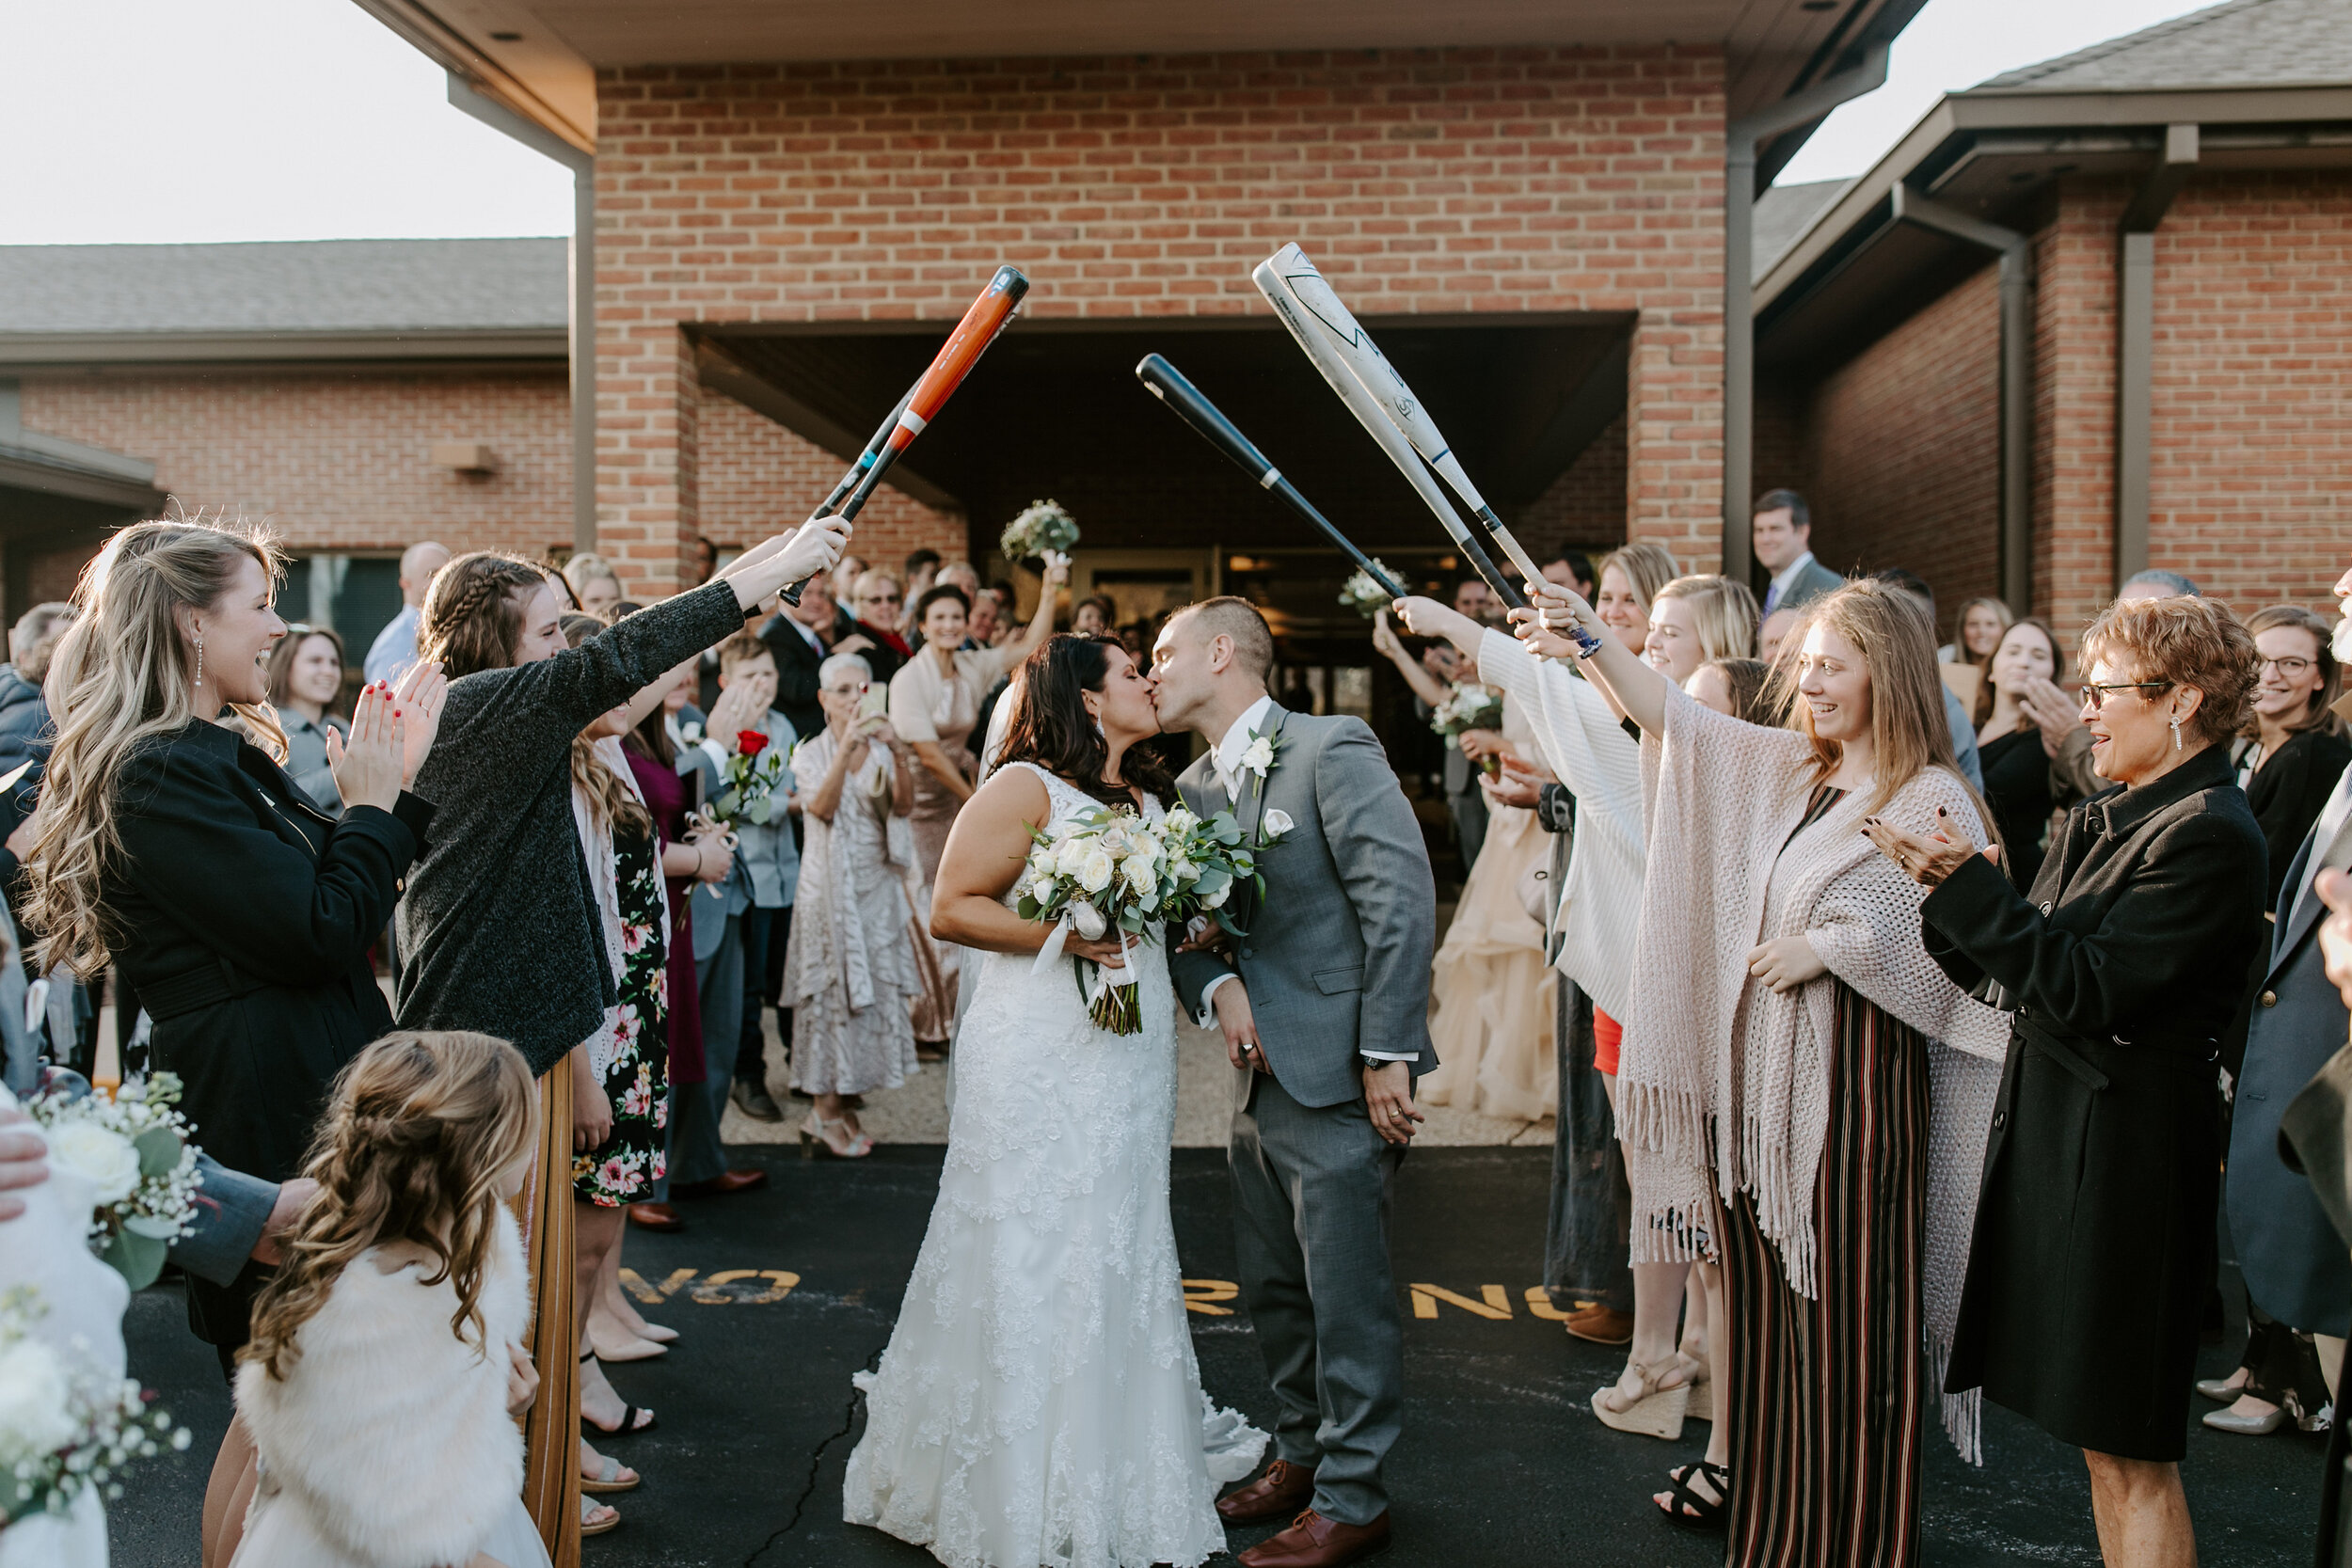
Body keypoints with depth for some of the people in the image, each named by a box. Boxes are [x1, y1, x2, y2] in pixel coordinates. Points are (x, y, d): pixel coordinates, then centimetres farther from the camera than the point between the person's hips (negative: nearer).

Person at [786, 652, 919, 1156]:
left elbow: (904, 805, -12)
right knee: (832, 988, -3)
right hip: (830, 886, -3)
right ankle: (823, 1114, 6)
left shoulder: (882, 751, 6)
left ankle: (842, 1103, 17)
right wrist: (846, 749, -32)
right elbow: (822, 807, -20)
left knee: (873, 989, 5)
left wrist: (897, 751, -27)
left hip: (877, 887, 3)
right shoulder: (811, 753, -1)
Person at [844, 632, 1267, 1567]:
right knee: (1030, 1255, -1)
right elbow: (952, 909, -11)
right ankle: (1017, 1493, 14)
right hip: (1041, 1060, -7)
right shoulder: (1025, 787, -7)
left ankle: (1117, 1474, 26)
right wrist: (1060, 932, -21)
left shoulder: (1152, 798, 15)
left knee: (1121, 1249, 12)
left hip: (1133, 1059, 7)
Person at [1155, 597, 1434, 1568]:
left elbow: (1401, 897, -17)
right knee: (1272, 1291, 19)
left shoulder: (1332, 748, -11)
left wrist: (1388, 1055, -18)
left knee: (1347, 1299, 3)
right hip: (1260, 1079, 8)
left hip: (1337, 1079, -8)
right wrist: (1218, 988, -8)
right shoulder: (1192, 790, 13)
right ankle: (1301, 1457, 37)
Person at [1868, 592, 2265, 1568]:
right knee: (2101, 1440, 17)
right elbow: (2006, 966, 10)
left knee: (2130, 1450, 1)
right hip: (2057, 1135, 9)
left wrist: (1968, 882, -20)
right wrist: (1942, 881, -5)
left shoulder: (2208, 834, -15)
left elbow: (2087, 987, -21)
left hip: (2125, 1150, -9)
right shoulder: (2104, 821, 13)